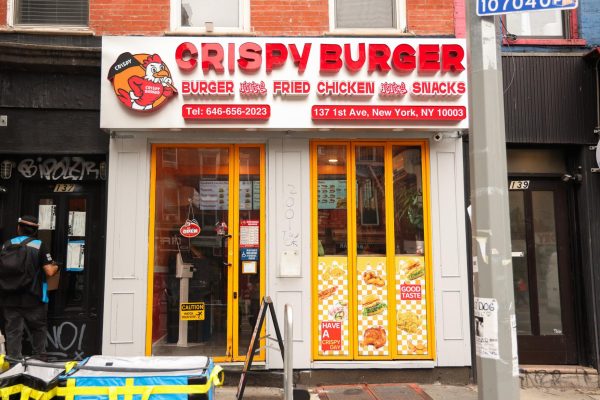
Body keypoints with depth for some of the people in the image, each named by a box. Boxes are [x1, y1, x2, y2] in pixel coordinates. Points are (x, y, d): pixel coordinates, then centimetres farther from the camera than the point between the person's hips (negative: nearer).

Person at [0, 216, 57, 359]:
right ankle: (39, 358, 25)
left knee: (12, 331, 10)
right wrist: (56, 267, 8)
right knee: (39, 329, 16)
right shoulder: (39, 245, -10)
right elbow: (49, 272, -14)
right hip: (33, 299, -2)